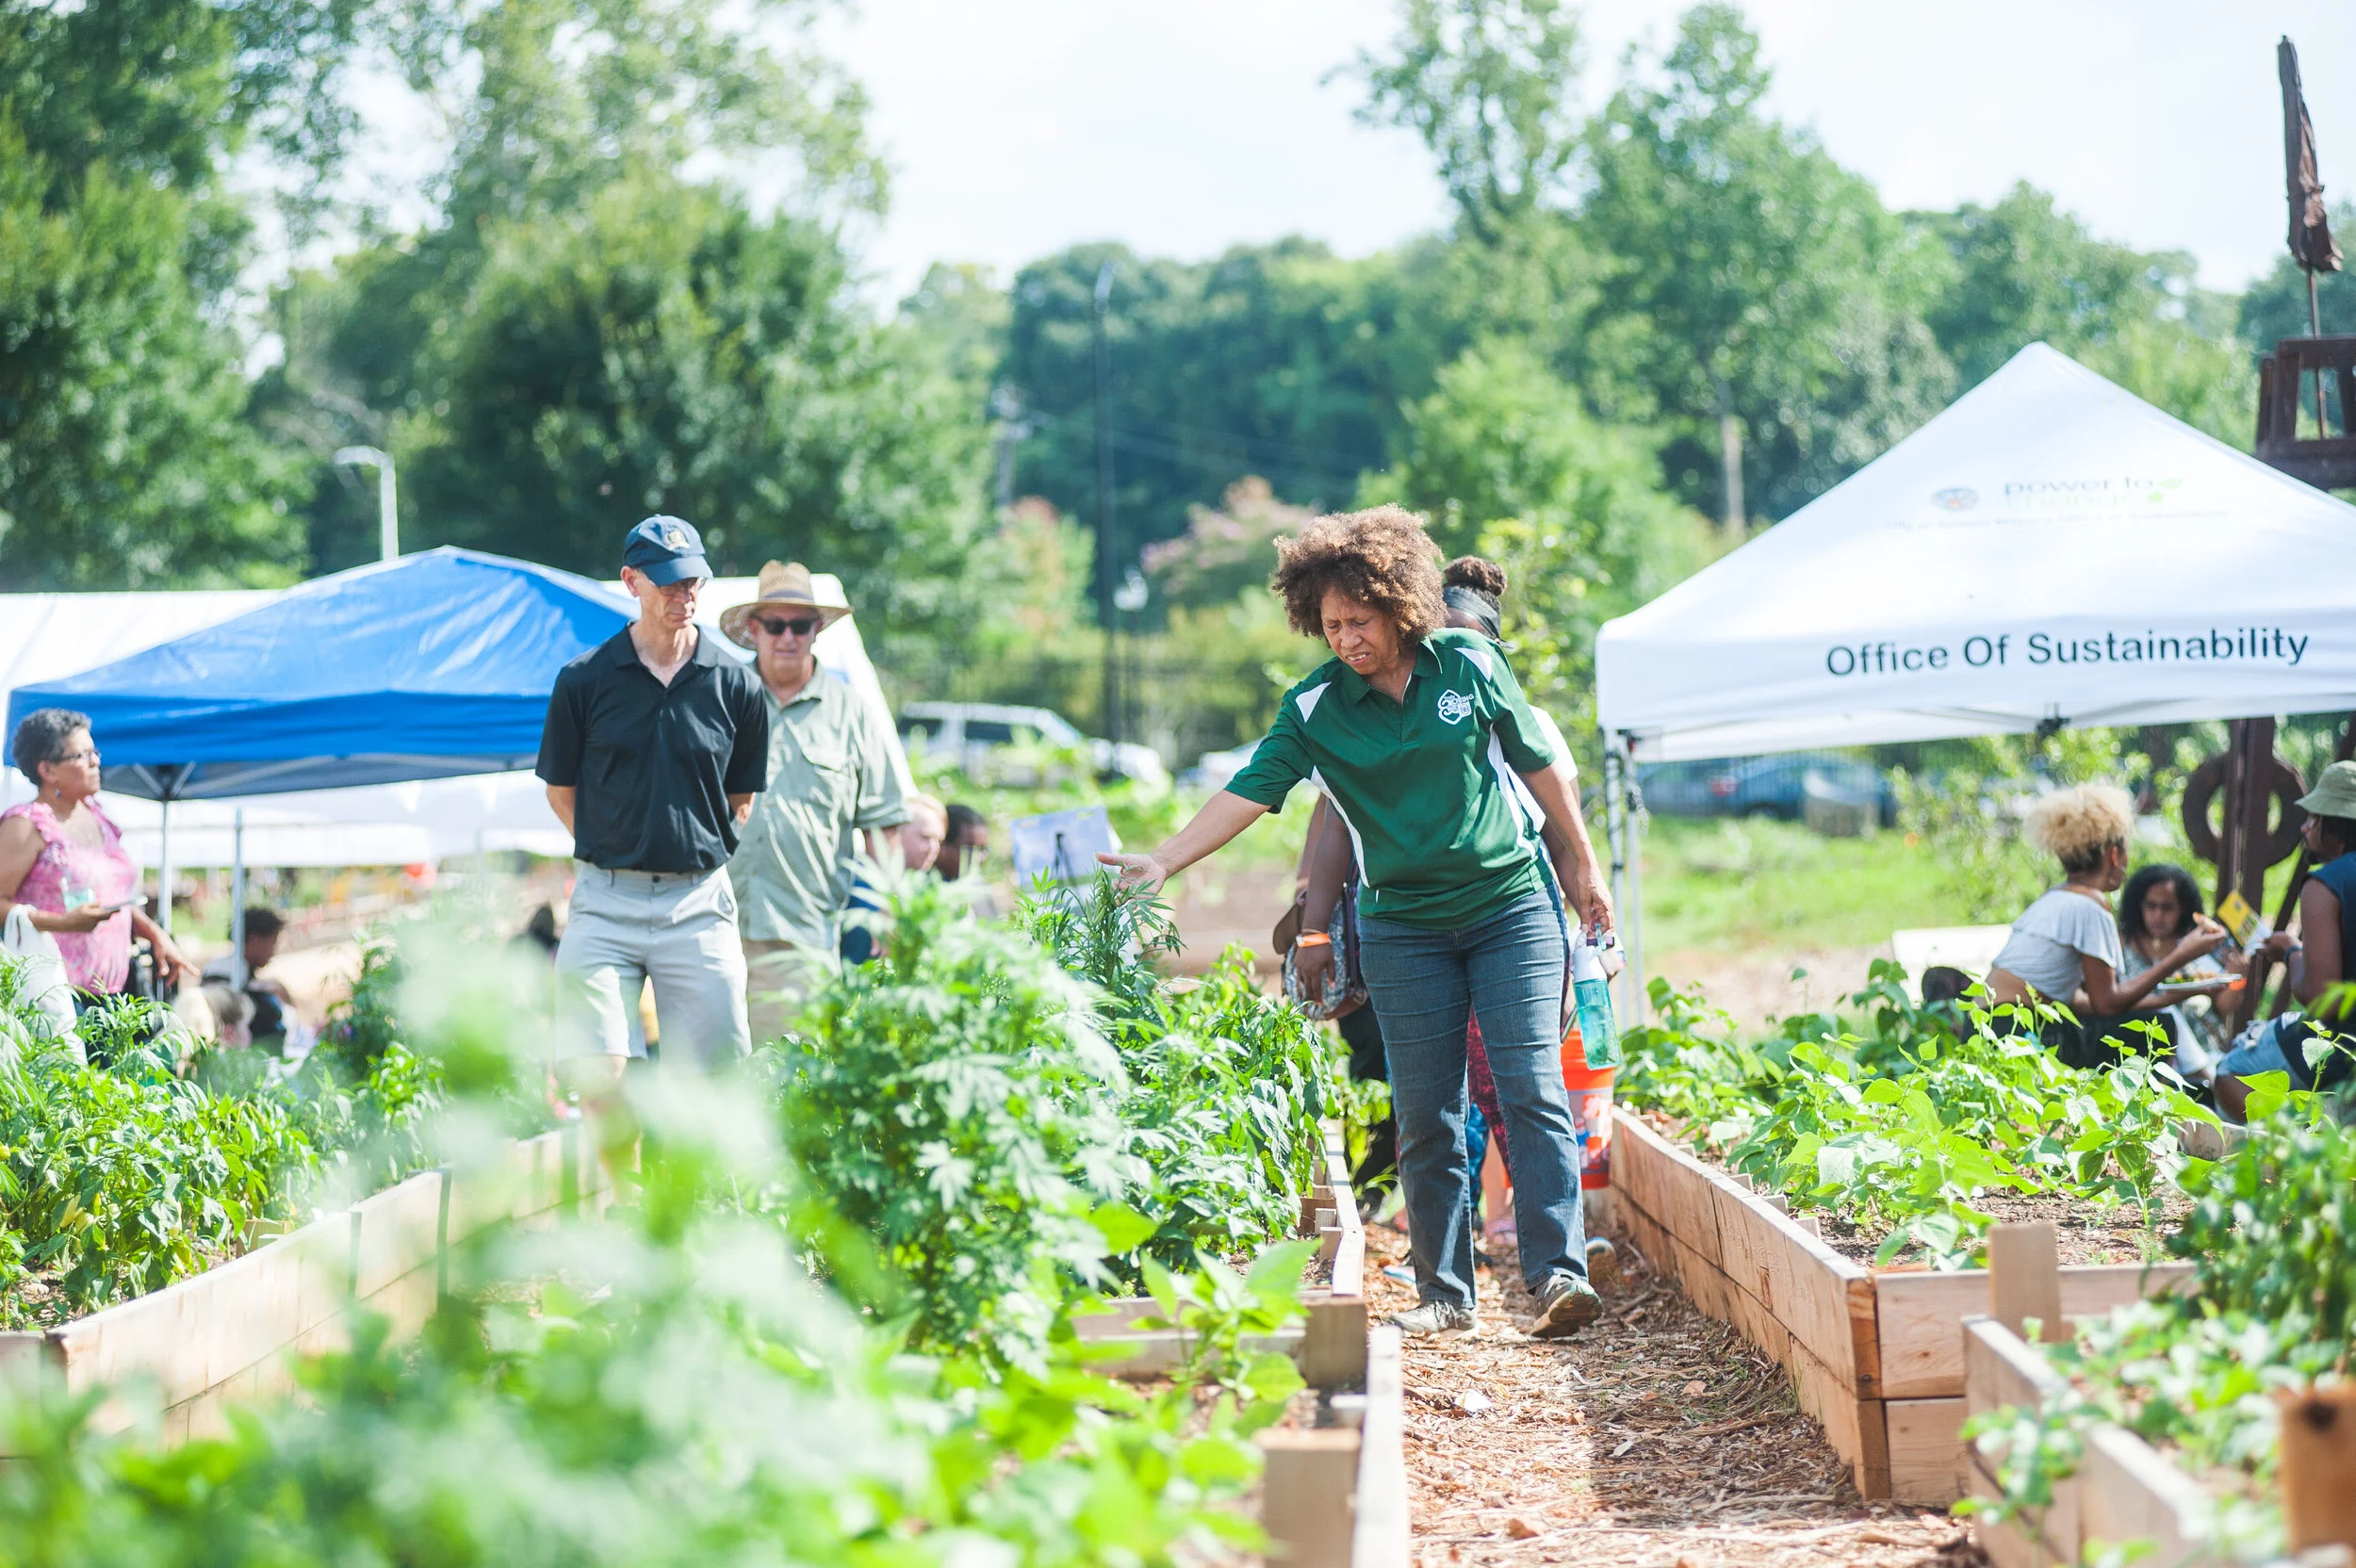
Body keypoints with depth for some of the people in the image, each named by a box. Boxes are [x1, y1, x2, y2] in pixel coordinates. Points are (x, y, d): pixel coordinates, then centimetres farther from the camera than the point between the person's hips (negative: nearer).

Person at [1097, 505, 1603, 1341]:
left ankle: (1558, 1272, -14)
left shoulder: (1471, 663, -4)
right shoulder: (1315, 707, -4)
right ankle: (1444, 1293, 8)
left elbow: (1535, 762, 7)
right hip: (1404, 926, 1)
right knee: (1426, 1116, 1)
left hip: (1510, 905, -1)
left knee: (1532, 1090, -11)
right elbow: (1250, 789, -11)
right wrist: (1164, 860, -24)